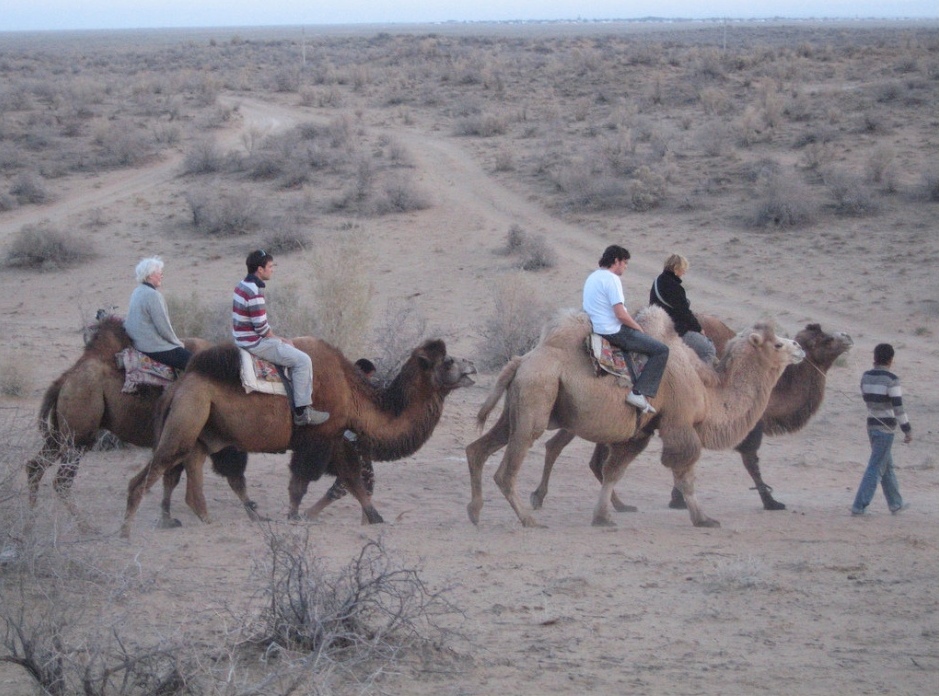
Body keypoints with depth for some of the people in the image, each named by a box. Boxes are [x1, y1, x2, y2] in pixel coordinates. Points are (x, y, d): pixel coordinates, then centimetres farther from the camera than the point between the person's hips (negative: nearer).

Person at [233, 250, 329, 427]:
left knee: (298, 356, 25)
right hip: (255, 344, -11)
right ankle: (302, 411, -7)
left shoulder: (243, 286, 9)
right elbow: (261, 328, -22)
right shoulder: (255, 292, -23)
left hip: (244, 339, 11)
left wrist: (279, 338, 12)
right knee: (302, 360, -10)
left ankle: (303, 405, 27)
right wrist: (281, 340, -5)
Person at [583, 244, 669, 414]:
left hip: (598, 328, 10)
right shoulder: (611, 279, -17)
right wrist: (639, 329, -5)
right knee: (661, 350, -8)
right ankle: (639, 392, -14)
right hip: (614, 332, -10)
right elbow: (620, 314, -22)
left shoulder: (592, 277, 14)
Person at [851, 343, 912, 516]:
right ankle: (859, 506, -8)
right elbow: (898, 406, -18)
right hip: (886, 428, -7)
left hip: (871, 425, 7)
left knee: (887, 466, 19)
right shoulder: (891, 380, -16)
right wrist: (907, 430, -12)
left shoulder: (866, 377, 3)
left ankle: (895, 503, 29)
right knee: (876, 468, -4)